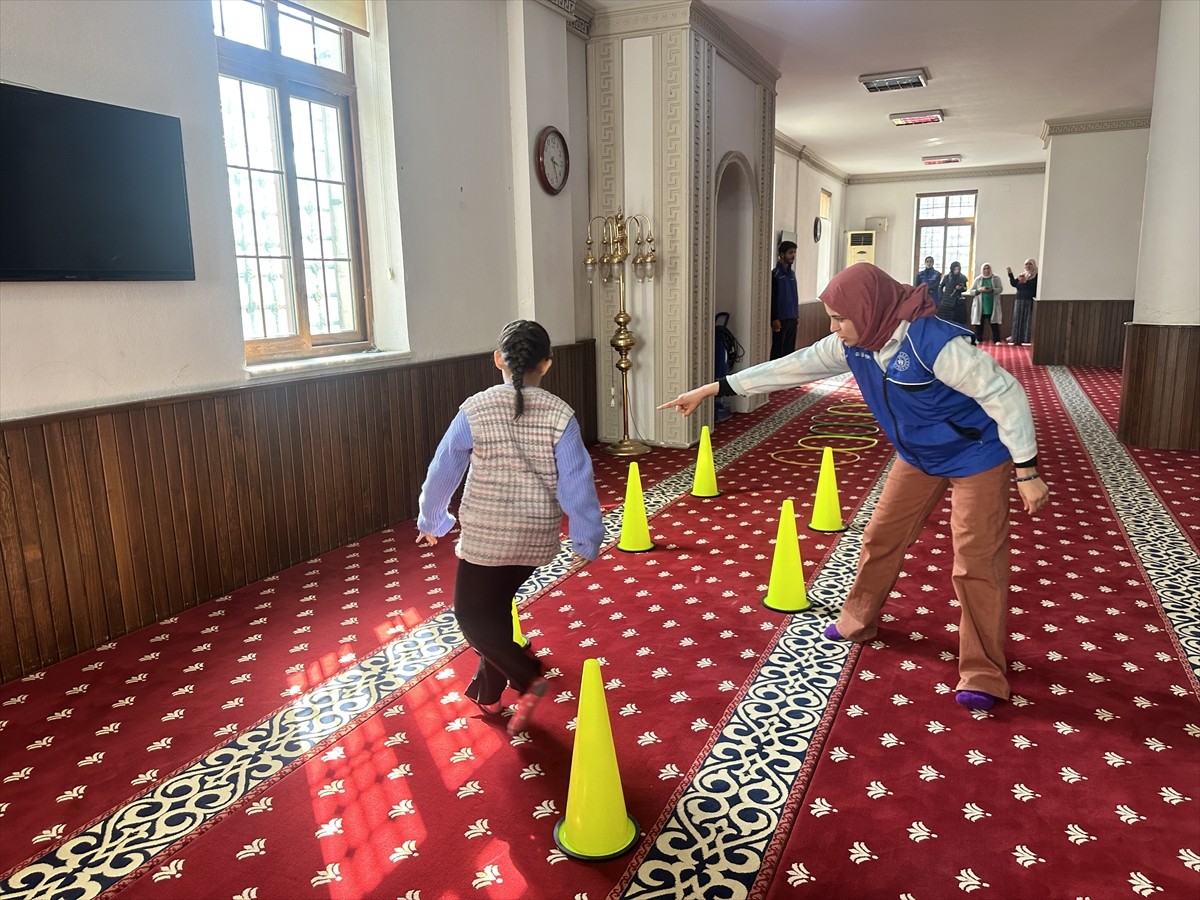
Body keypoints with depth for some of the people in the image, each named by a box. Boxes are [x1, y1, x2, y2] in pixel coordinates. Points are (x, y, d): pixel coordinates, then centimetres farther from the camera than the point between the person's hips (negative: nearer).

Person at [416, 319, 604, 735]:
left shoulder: (475, 409, -11)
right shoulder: (559, 415, -10)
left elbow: (443, 471, -2)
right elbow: (577, 483, -11)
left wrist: (431, 521, 15)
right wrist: (587, 542, 1)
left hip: (486, 535, -3)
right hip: (537, 537, 4)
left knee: (472, 614, 12)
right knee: (495, 605, 22)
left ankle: (527, 680, -3)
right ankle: (488, 692, 32)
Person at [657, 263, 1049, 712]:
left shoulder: (934, 342, -32)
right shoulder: (852, 344, -10)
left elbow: (1004, 393, -26)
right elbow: (792, 367, -5)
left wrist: (1027, 471, -23)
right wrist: (713, 389, -4)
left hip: (976, 457, -7)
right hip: (918, 456, 7)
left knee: (976, 564, -5)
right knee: (881, 538, 13)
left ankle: (983, 675, 8)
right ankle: (857, 622, 35)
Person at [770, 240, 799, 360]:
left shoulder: (792, 273, 13)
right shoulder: (775, 273, -10)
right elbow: (771, 298, -13)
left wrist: (796, 315, 16)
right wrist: (774, 319, -17)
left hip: (792, 318, 7)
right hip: (780, 318, -7)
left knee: (789, 349, 10)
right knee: (777, 349, -3)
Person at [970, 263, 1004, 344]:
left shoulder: (996, 278, 5)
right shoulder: (978, 279, 6)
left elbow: (1000, 288, -2)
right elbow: (971, 291, 4)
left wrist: (992, 290, -19)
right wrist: (980, 290, -14)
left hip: (993, 305, 0)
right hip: (980, 306, 1)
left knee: (994, 323, -2)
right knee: (979, 323, 2)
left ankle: (996, 340, 0)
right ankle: (978, 340, 11)